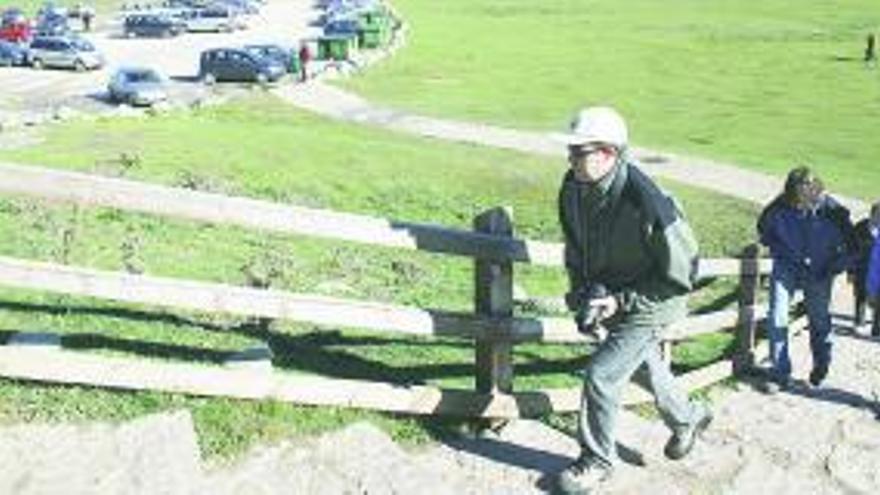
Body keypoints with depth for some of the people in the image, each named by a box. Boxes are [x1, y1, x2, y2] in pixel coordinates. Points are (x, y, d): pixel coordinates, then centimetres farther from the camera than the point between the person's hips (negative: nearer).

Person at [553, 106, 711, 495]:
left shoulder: (647, 205, -35)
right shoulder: (573, 189, -12)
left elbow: (681, 277, -25)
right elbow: (575, 248, 7)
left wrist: (621, 301, -26)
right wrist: (581, 293, -7)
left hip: (648, 306, -8)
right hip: (609, 299, 8)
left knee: (600, 375, -9)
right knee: (644, 365, 26)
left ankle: (598, 461, 15)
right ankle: (686, 419, 54)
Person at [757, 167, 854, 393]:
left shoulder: (831, 210, -20)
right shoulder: (779, 208, -17)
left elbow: (850, 243, -6)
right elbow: (764, 229, 5)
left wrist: (834, 267, -9)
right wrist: (779, 251, -4)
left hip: (819, 273, 0)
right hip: (787, 269, 0)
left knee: (819, 320, 13)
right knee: (777, 319, -10)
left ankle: (820, 366, 39)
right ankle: (780, 374, 1)